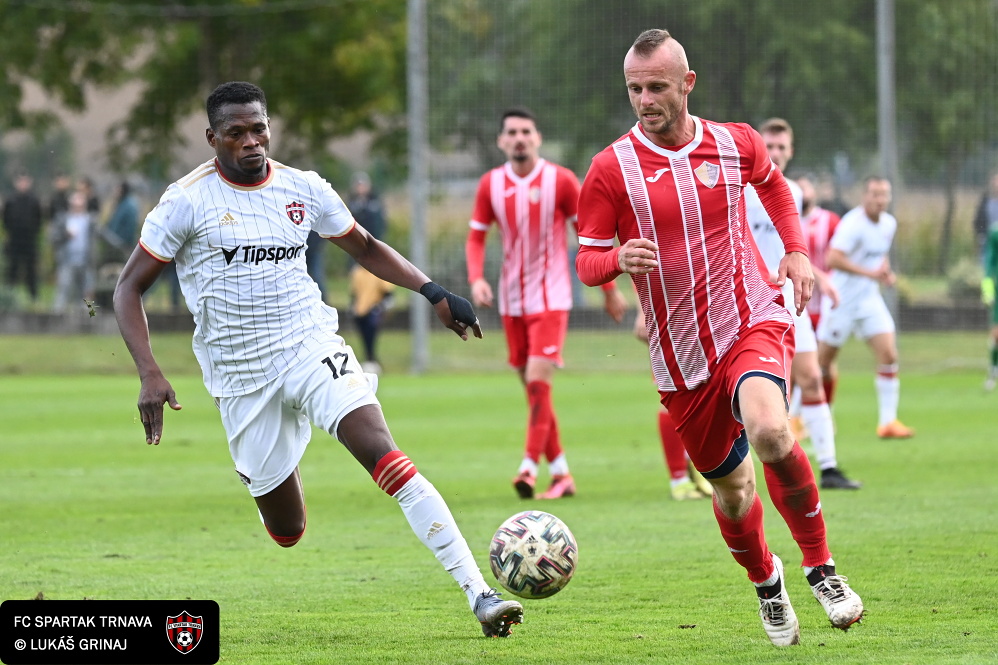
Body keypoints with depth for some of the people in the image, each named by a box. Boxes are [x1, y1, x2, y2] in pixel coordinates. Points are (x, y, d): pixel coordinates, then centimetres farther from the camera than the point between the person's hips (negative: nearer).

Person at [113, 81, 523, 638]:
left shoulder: (303, 189, 4)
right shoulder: (189, 200, -5)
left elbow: (366, 248, 20)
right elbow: (130, 288, -2)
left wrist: (432, 291, 6)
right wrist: (150, 374, -15)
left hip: (311, 347, 1)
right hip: (241, 377, -1)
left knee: (383, 454, -24)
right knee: (287, 534, 4)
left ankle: (480, 595, -30)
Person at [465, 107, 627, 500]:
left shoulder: (560, 181, -7)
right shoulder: (490, 185, 2)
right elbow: (476, 236, 10)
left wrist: (610, 290, 0)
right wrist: (476, 279, -9)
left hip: (550, 297, -4)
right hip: (512, 300, 4)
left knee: (538, 380, -18)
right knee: (532, 387, 7)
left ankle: (530, 466, -18)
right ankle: (561, 474, 15)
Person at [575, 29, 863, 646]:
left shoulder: (736, 143, 0)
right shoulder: (612, 168, -6)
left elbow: (774, 183, 23)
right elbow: (587, 262, -2)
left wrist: (797, 250, 10)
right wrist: (619, 259, -25)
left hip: (755, 323, -1)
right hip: (681, 356, 1)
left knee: (769, 431, -31)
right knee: (731, 488, 9)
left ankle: (821, 565, -12)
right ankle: (766, 581, 40)